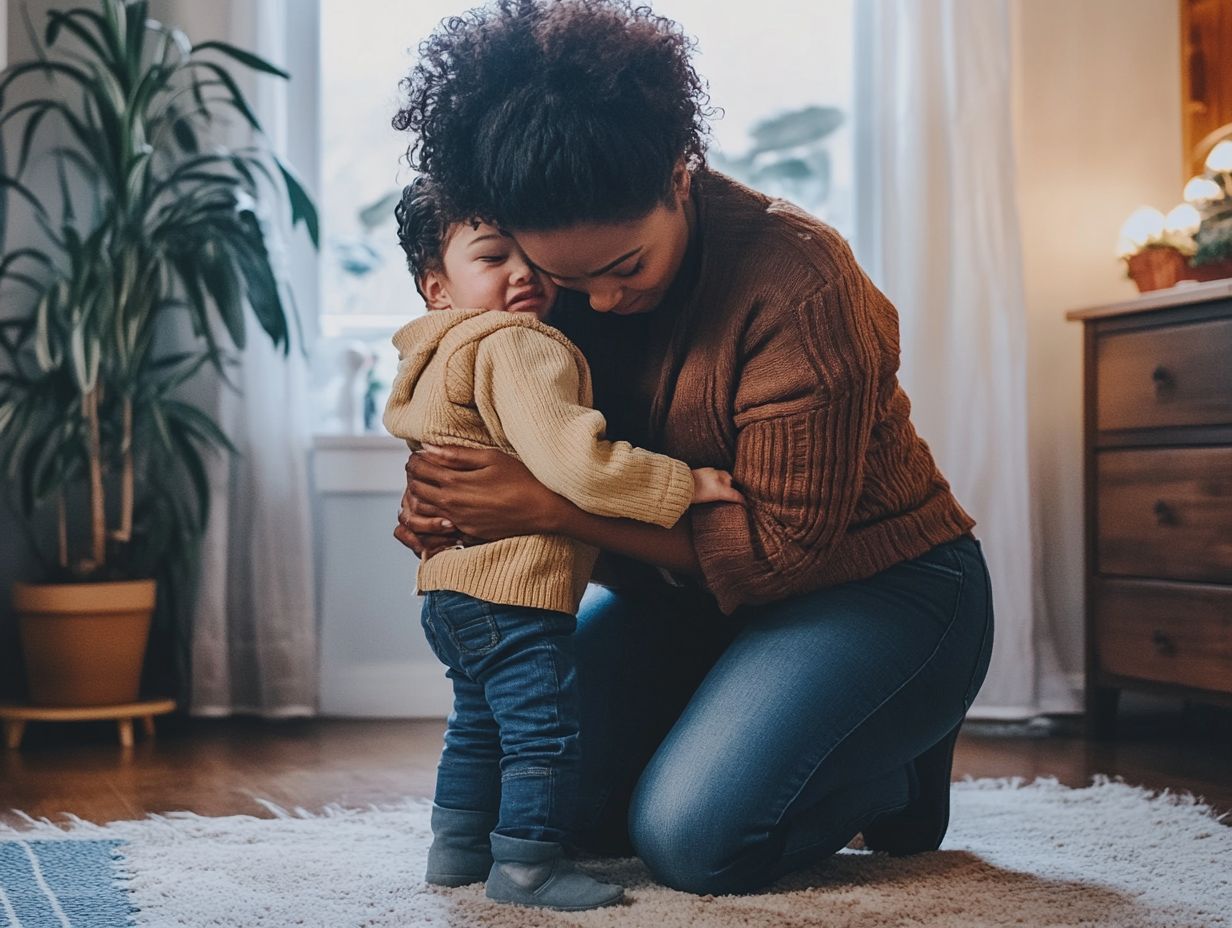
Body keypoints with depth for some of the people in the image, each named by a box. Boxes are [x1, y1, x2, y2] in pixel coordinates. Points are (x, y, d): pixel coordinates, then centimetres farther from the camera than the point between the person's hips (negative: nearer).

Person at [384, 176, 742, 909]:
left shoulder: (440, 358, 15)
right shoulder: (519, 350, -19)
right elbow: (574, 461, -28)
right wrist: (688, 484, -22)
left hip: (453, 586, 11)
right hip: (515, 586, -11)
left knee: (479, 721, 23)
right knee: (544, 728, -4)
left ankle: (458, 845, 31)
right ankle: (525, 864, 0)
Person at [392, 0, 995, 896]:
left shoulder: (798, 282, -28)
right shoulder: (575, 267, -7)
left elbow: (785, 544, -25)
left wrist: (547, 507, -31)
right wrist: (440, 490, -18)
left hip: (878, 588, -6)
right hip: (690, 585, 7)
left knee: (692, 835, -23)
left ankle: (897, 766, 6)